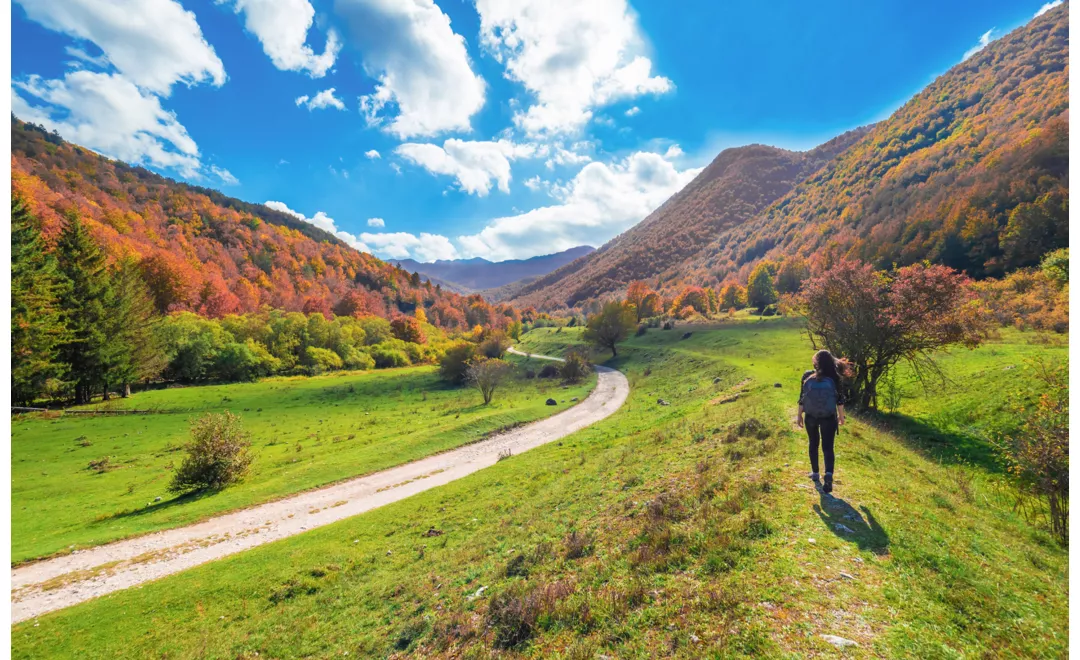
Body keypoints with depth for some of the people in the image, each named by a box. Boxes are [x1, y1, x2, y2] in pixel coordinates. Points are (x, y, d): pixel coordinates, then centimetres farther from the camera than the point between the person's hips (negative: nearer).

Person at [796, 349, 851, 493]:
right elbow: (840, 400, 1)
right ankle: (828, 474, -19)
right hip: (828, 417, -1)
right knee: (827, 447, 1)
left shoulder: (807, 376, -3)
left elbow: (802, 398, -1)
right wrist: (841, 416, 14)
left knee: (813, 444, 17)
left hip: (810, 416, 1)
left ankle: (815, 473, 23)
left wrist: (799, 415, 7)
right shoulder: (835, 377, -3)